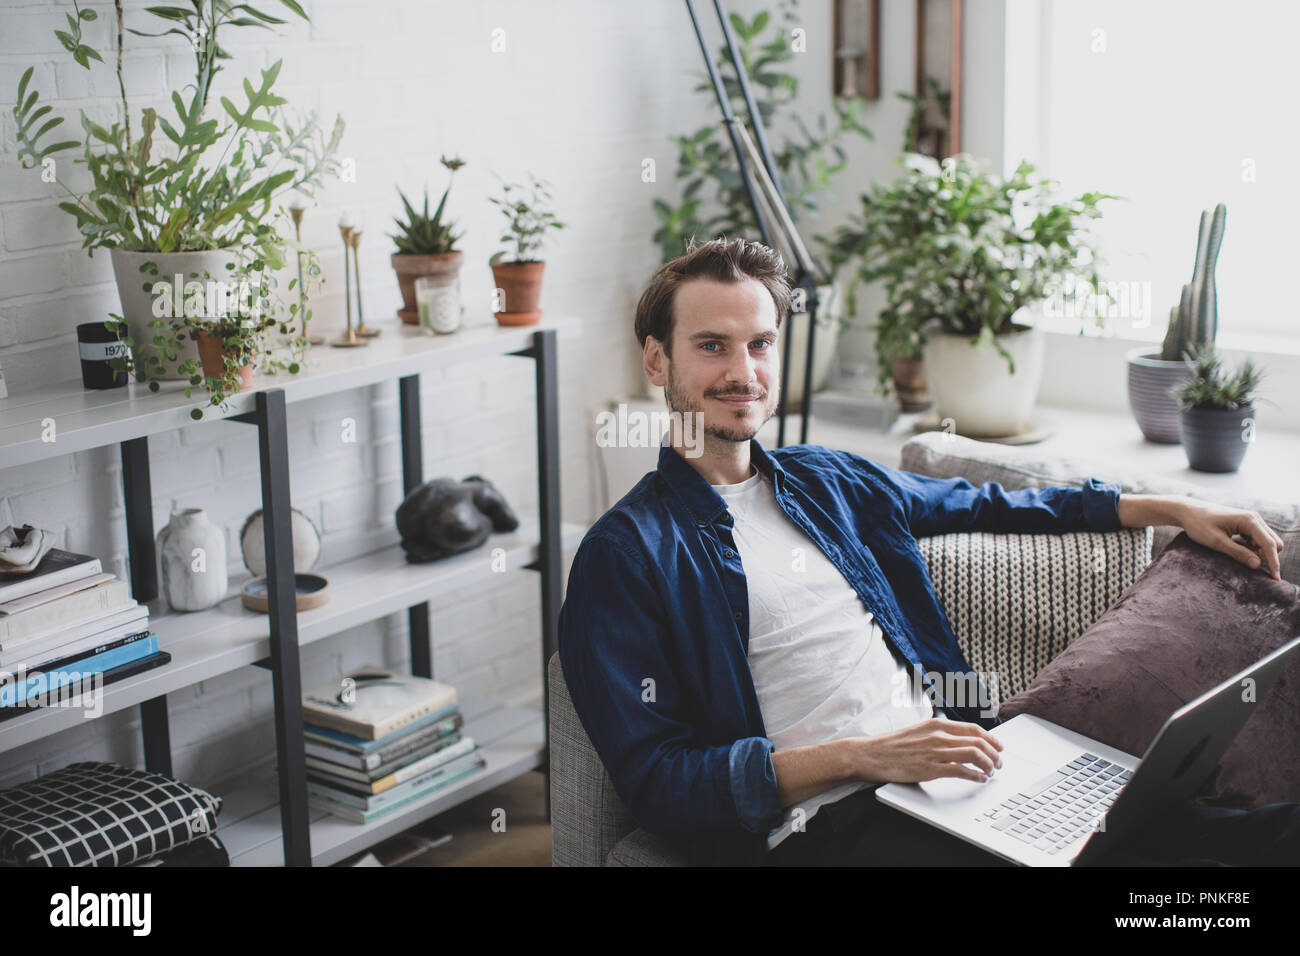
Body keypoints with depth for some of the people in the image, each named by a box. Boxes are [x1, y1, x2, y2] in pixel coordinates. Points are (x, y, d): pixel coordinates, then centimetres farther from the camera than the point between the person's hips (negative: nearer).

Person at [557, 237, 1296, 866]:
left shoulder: (826, 480, 20)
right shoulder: (625, 554, -1)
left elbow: (985, 504, 34)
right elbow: (654, 780, -7)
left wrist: (1174, 510, 29)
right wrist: (861, 758, -16)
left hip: (944, 770, 6)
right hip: (823, 823, -6)